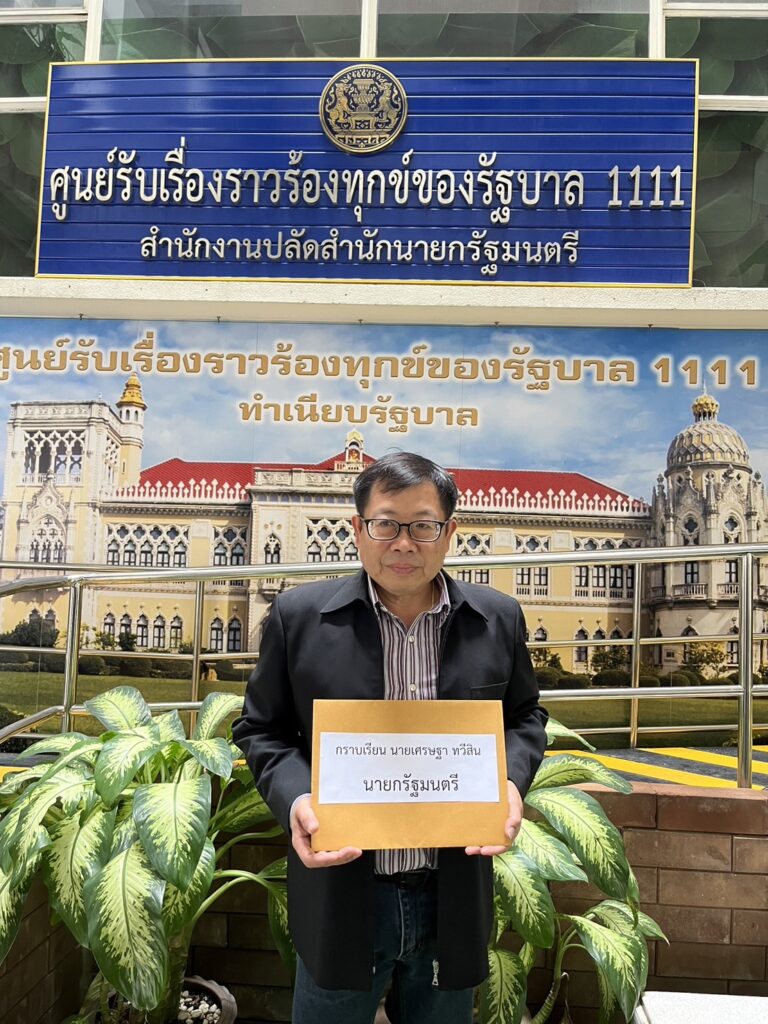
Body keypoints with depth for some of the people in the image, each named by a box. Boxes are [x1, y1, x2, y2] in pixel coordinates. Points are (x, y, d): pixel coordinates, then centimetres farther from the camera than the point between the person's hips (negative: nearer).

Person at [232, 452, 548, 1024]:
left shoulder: (498, 620, -2)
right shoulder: (300, 616, -7)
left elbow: (524, 715, 11)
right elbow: (262, 728, 2)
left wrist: (511, 780, -9)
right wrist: (293, 798, -17)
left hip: (453, 899, 2)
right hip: (340, 900, -1)